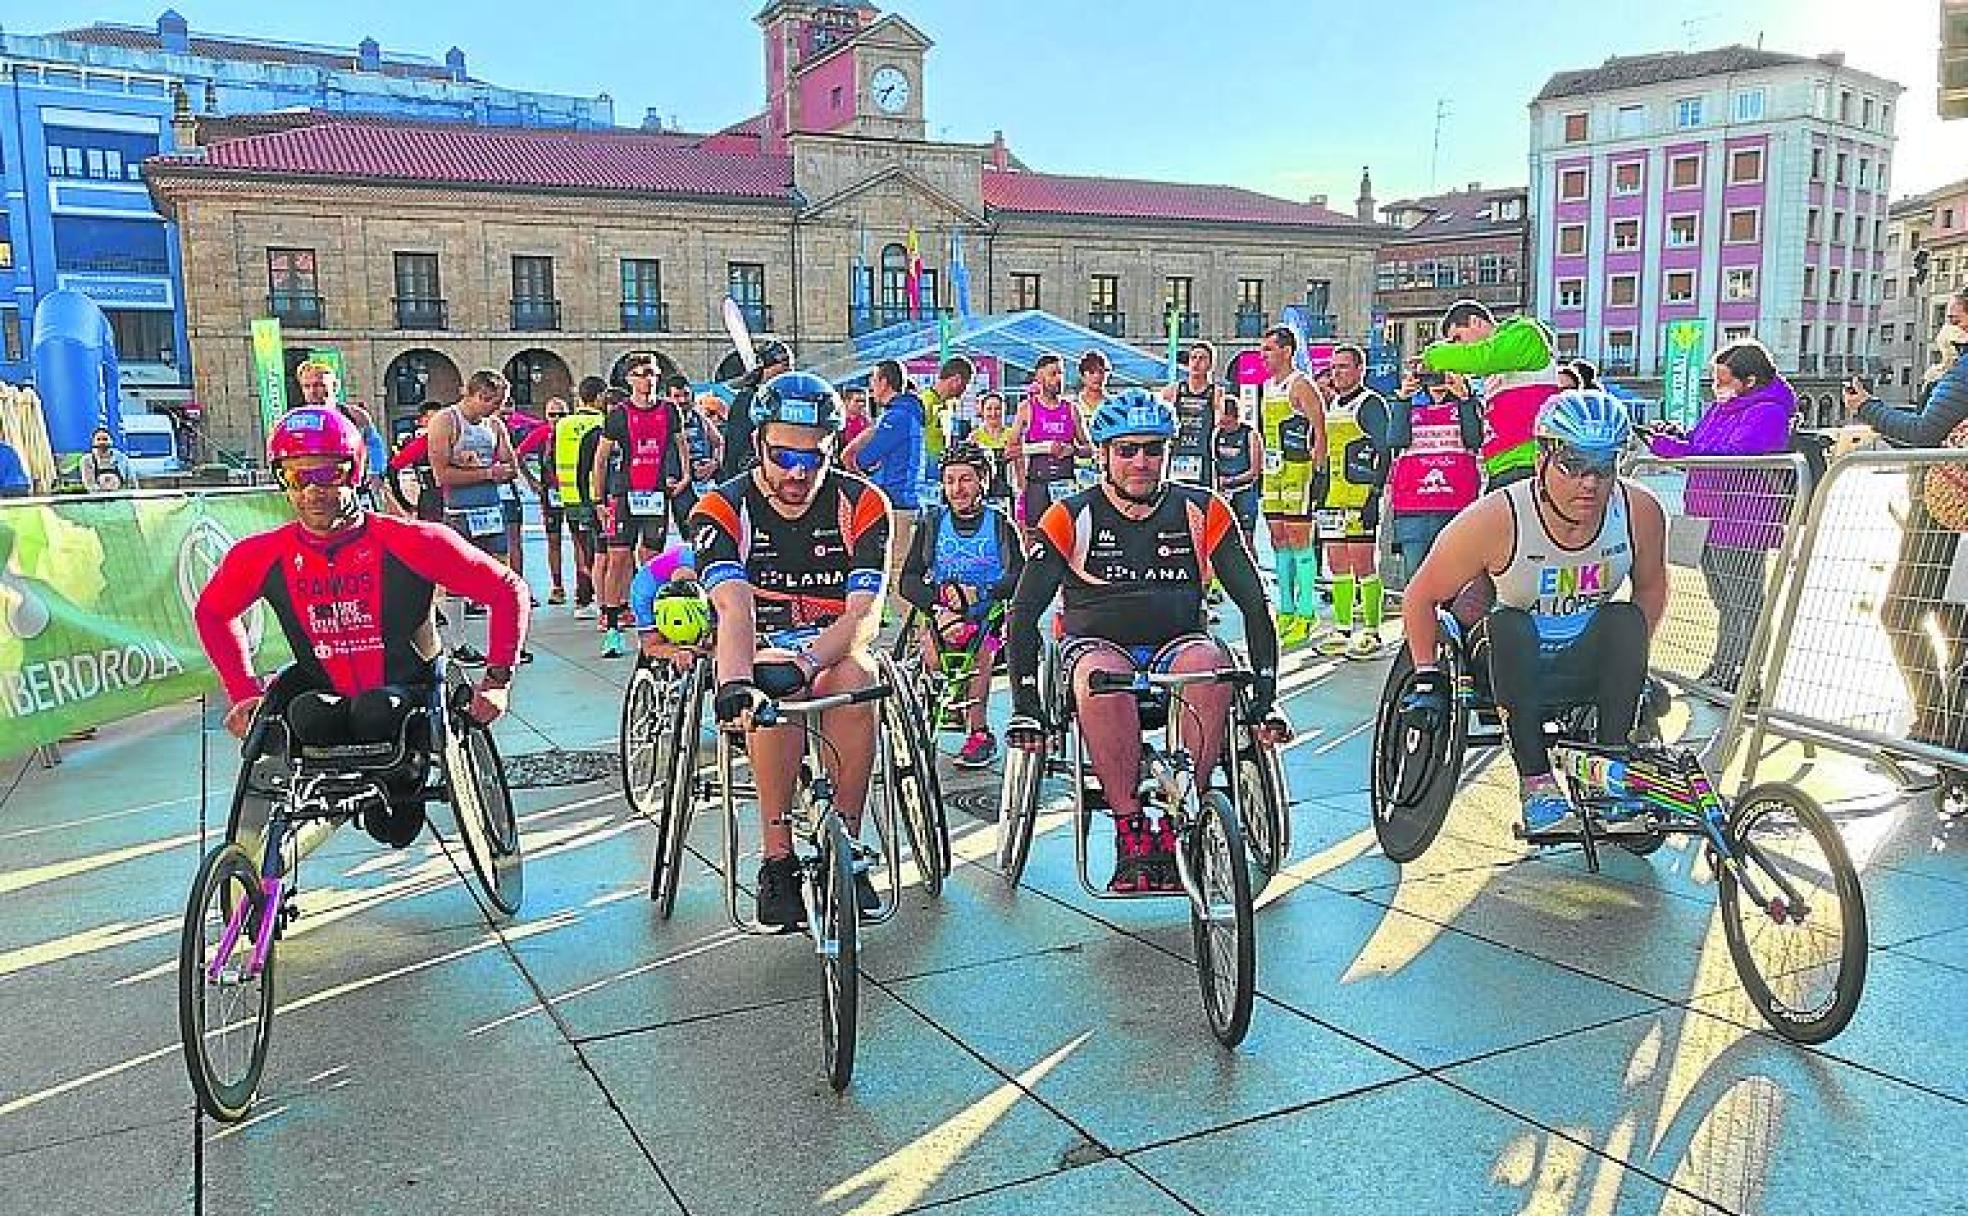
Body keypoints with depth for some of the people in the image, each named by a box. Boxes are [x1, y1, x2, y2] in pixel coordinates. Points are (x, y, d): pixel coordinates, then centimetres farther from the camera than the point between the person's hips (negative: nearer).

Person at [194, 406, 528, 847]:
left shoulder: (411, 542, -14)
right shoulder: (261, 556, -5)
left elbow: (508, 590, -6)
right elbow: (213, 612, 17)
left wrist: (498, 678, -12)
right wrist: (244, 692, 6)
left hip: (411, 698, -2)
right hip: (328, 696, 2)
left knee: (376, 710, -35)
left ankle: (406, 785, -3)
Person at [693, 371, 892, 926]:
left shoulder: (861, 504, -8)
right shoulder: (724, 509, -10)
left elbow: (864, 614, -21)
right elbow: (735, 609, -28)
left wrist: (804, 662, -41)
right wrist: (735, 683, -49)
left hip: (837, 653, 0)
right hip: (760, 657, 0)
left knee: (852, 677, -35)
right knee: (770, 685, -35)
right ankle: (778, 860, -24)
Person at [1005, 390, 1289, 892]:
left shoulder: (1202, 511, 0)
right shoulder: (1071, 517, -5)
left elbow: (1254, 604, 0)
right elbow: (1023, 613, -6)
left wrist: (1266, 698, -9)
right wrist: (1026, 708, -14)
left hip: (1177, 644, 1)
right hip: (1095, 644, -1)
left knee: (1210, 665, -34)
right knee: (1101, 678, -37)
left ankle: (1177, 827, -24)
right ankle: (1130, 832, -25)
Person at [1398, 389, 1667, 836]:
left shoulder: (1641, 512, -13)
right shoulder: (1496, 518, -24)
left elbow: (1651, 587, 8)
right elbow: (1421, 597, -12)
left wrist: (1630, 662, -3)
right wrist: (1429, 679, -16)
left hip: (1588, 665, 3)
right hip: (1512, 665, -2)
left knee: (1626, 619, -26)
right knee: (1508, 626, -34)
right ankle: (1536, 782, -31)